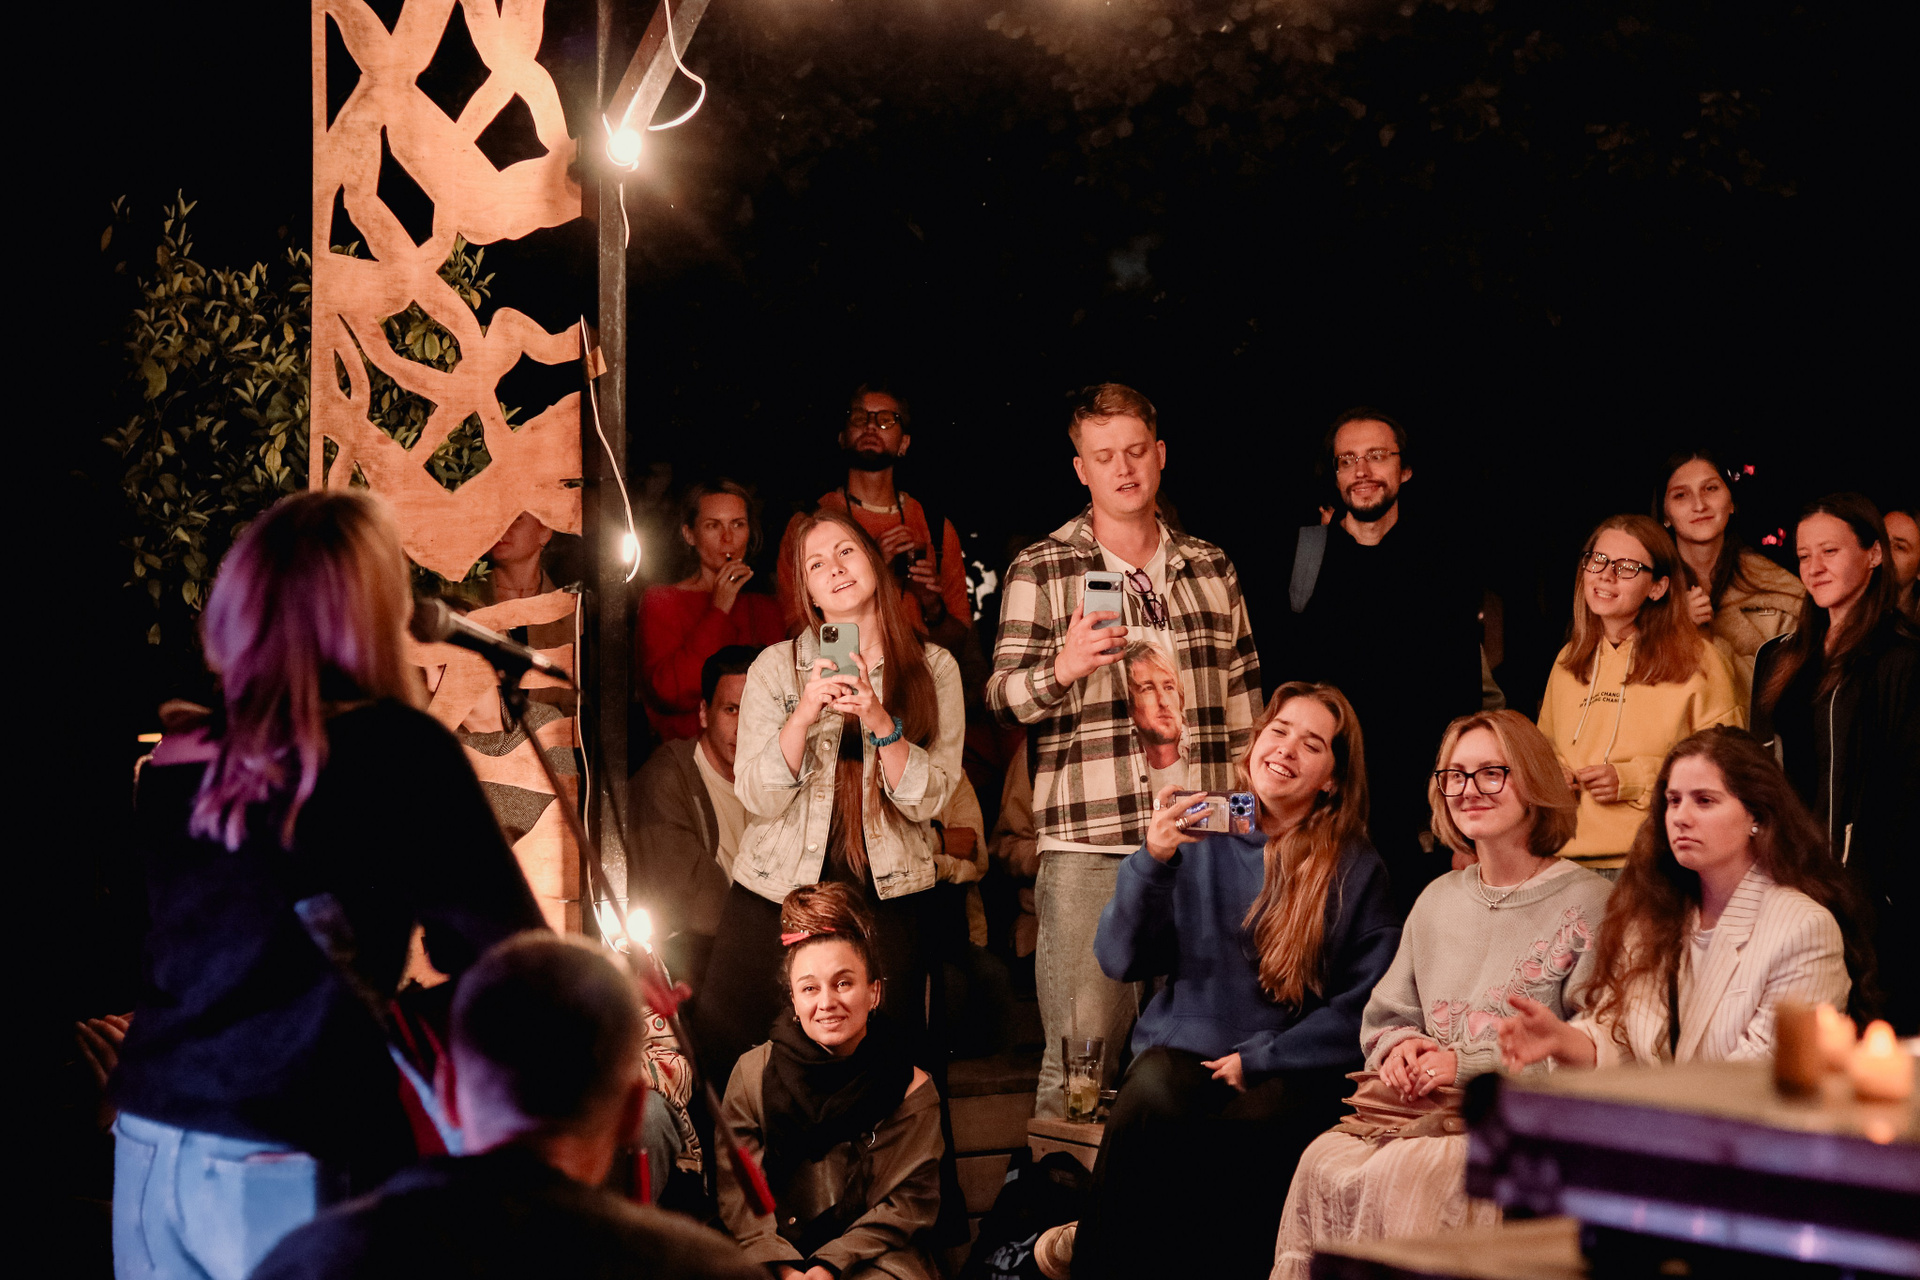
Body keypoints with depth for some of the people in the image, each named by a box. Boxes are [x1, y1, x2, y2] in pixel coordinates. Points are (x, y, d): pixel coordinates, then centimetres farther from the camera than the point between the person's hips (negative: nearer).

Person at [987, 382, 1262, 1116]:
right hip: (1088, 845, -3)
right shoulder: (1040, 571, 7)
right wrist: (1060, 670, -22)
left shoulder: (1212, 568, 18)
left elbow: (1244, 704, 20)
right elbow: (1003, 696, -1)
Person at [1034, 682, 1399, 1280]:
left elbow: (1364, 1003, 0)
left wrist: (1260, 1061, -10)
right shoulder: (1199, 835, 8)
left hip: (1285, 1072, -1)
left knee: (1254, 1123, -35)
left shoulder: (1358, 871, 5)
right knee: (1151, 1099, -34)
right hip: (1184, 1047, 1)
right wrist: (1152, 860, -14)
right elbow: (1122, 961, 1)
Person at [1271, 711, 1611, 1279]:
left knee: (1411, 1172, -33)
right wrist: (1400, 1046, 1)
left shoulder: (1588, 903, -1)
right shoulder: (1438, 900, 21)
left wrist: (1467, 1063, -11)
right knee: (1324, 1162, -25)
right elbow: (1384, 1017, 27)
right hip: (1422, 1105, 5)